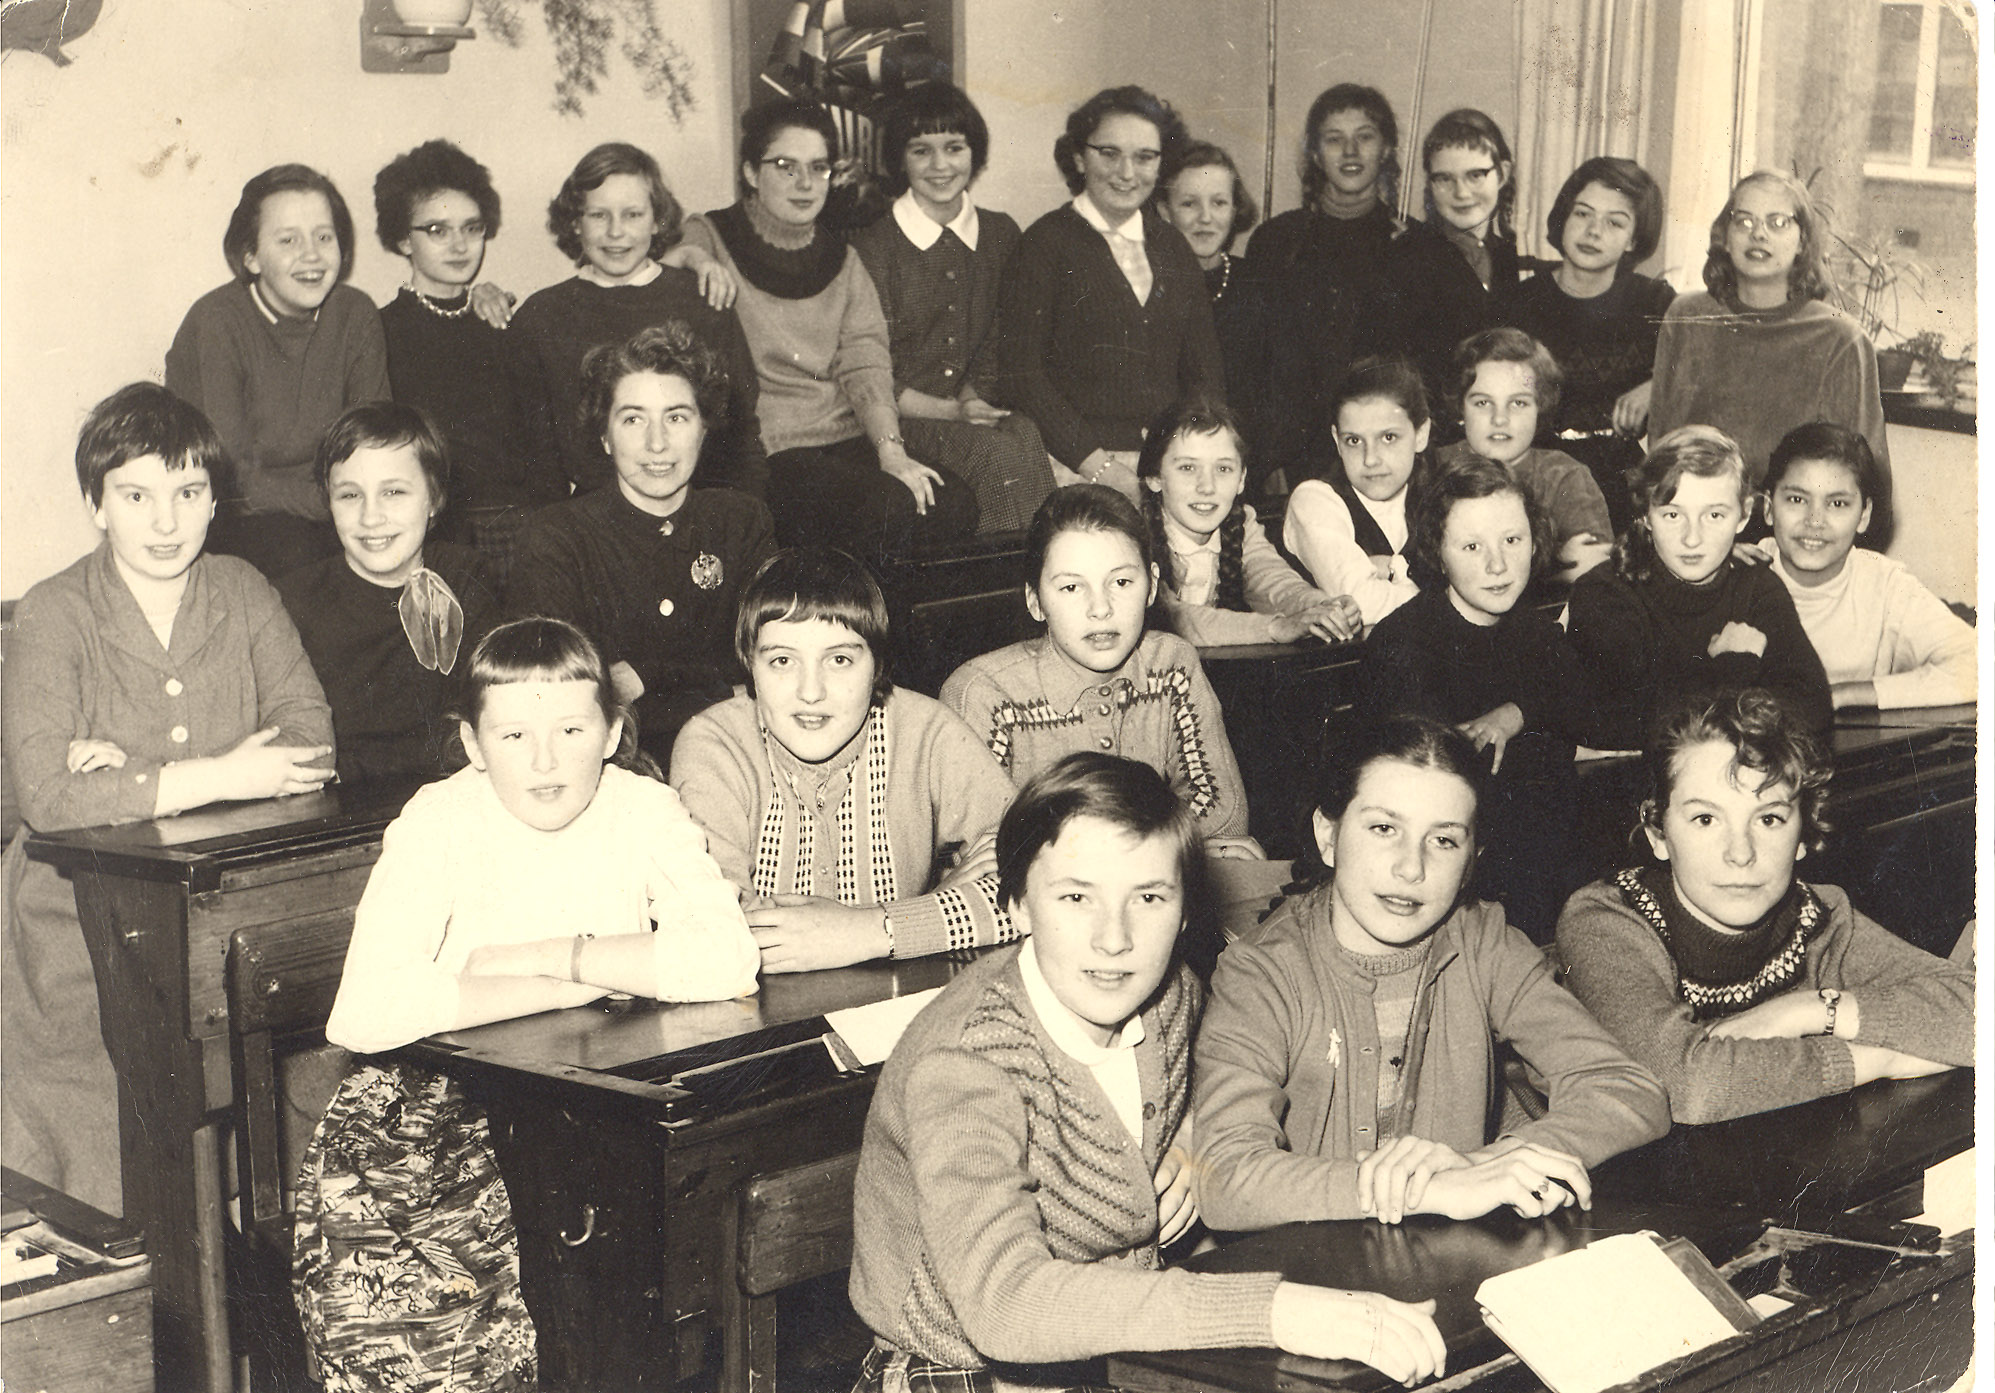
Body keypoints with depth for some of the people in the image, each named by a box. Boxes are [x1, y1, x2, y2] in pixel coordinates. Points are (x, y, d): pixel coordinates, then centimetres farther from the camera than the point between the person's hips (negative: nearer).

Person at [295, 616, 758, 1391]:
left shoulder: (644, 811, -5)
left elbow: (728, 962, -23)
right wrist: (579, 982, -23)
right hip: (444, 1103, -1)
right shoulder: (439, 825, -10)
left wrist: (537, 956, -21)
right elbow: (364, 1014, -27)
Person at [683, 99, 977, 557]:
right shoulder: (710, 240, 7)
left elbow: (865, 361, 5)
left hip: (852, 438, 5)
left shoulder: (842, 259, 17)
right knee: (890, 509, -28)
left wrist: (891, 449, -10)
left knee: (955, 502, -20)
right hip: (766, 451, -5)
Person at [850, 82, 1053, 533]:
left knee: (1026, 434, -30)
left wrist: (973, 399, -5)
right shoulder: (872, 247, -3)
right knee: (1001, 458, -31)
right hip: (898, 423, -4)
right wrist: (950, 412, -17)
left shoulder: (1000, 234, 13)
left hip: (969, 410, 4)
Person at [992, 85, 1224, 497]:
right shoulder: (1048, 243, 3)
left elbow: (1205, 371, 18)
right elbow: (1018, 372, -5)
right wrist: (1096, 463, -14)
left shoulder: (1173, 249, 19)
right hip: (1076, 467, -4)